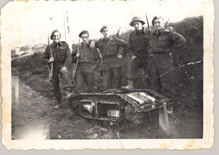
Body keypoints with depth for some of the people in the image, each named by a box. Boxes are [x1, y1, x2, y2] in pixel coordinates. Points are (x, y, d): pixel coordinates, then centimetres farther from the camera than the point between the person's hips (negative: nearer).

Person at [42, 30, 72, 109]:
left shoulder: (65, 45, 1)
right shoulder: (49, 47, 6)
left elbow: (69, 57, -7)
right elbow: (44, 58, 12)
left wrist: (65, 66, -23)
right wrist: (48, 61, -12)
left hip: (62, 65, -3)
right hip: (53, 67, 3)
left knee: (64, 73, -38)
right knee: (55, 85, 4)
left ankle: (68, 89, -53)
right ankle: (58, 102, 18)